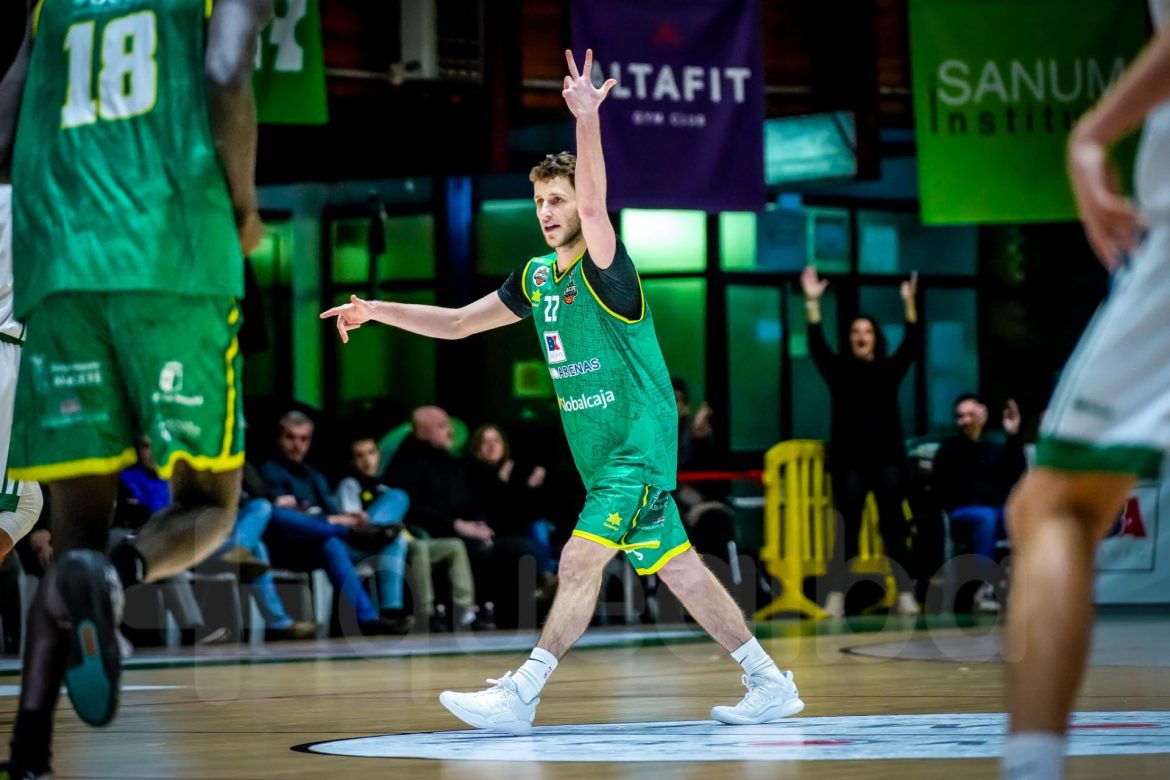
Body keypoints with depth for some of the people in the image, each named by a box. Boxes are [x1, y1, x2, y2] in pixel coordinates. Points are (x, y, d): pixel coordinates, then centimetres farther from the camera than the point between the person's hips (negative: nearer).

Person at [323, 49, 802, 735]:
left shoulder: (604, 269, -13)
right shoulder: (535, 279, 10)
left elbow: (594, 204, -33)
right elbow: (457, 323, 16)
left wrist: (587, 119, -45)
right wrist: (377, 311, 8)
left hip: (639, 445, -8)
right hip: (606, 454, 8)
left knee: (581, 561, -15)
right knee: (681, 571, 9)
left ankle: (521, 696, -14)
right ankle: (771, 685, 15)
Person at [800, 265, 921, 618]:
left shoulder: (890, 370, 8)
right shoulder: (839, 370, 6)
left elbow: (912, 342, -2)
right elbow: (817, 345, -5)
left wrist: (910, 303, -13)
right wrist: (812, 302, -13)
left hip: (887, 457, 1)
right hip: (848, 459, -1)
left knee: (893, 526, 1)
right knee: (847, 528, -4)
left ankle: (905, 594, 0)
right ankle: (836, 596, -6)